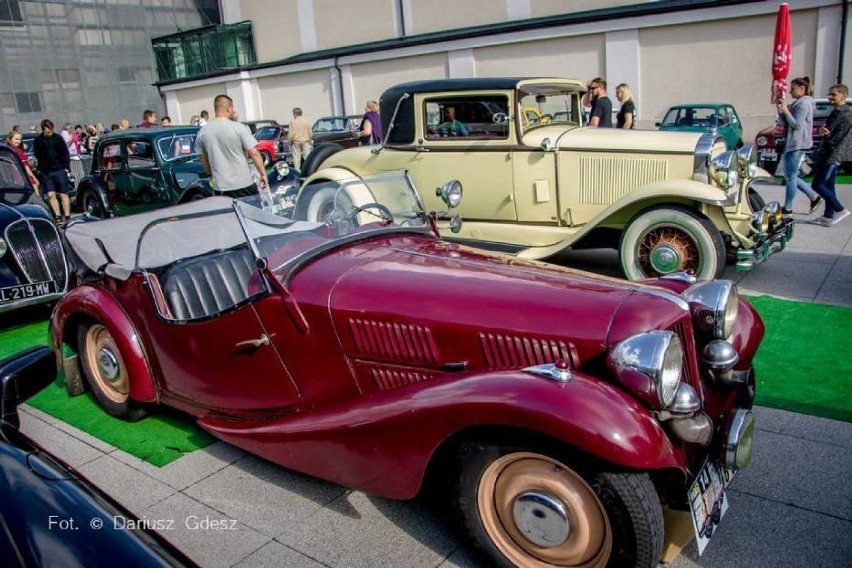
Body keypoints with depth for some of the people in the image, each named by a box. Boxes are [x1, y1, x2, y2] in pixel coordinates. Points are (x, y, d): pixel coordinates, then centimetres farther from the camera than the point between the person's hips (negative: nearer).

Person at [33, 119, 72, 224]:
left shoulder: (58, 138, 1)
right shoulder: (38, 140, 1)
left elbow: (65, 153, 4)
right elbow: (38, 156, 7)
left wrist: (66, 167, -2)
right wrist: (40, 169, 1)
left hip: (60, 170, -1)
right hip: (45, 172, 1)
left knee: (63, 195, 3)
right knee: (51, 195, -4)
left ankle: (67, 216, 6)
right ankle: (58, 216, -1)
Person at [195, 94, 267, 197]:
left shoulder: (203, 132, 4)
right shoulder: (239, 127, -9)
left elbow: (202, 158, 14)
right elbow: (254, 153, -11)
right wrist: (263, 174, -2)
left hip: (221, 187, 4)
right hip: (244, 184, -4)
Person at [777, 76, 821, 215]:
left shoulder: (804, 104, -13)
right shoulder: (798, 103, 17)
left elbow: (796, 124, -19)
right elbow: (786, 122, 17)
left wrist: (785, 110, -18)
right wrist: (780, 109, 4)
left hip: (797, 145, -10)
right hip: (791, 144, 10)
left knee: (791, 177, -4)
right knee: (791, 176, 14)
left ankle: (787, 208, 2)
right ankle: (814, 196, 21)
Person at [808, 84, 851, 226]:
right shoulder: (836, 112, 14)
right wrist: (822, 130, -9)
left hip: (834, 155, -9)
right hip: (829, 154, 9)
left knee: (818, 185, -9)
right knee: (829, 186, 12)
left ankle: (840, 210, -5)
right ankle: (829, 216, 17)